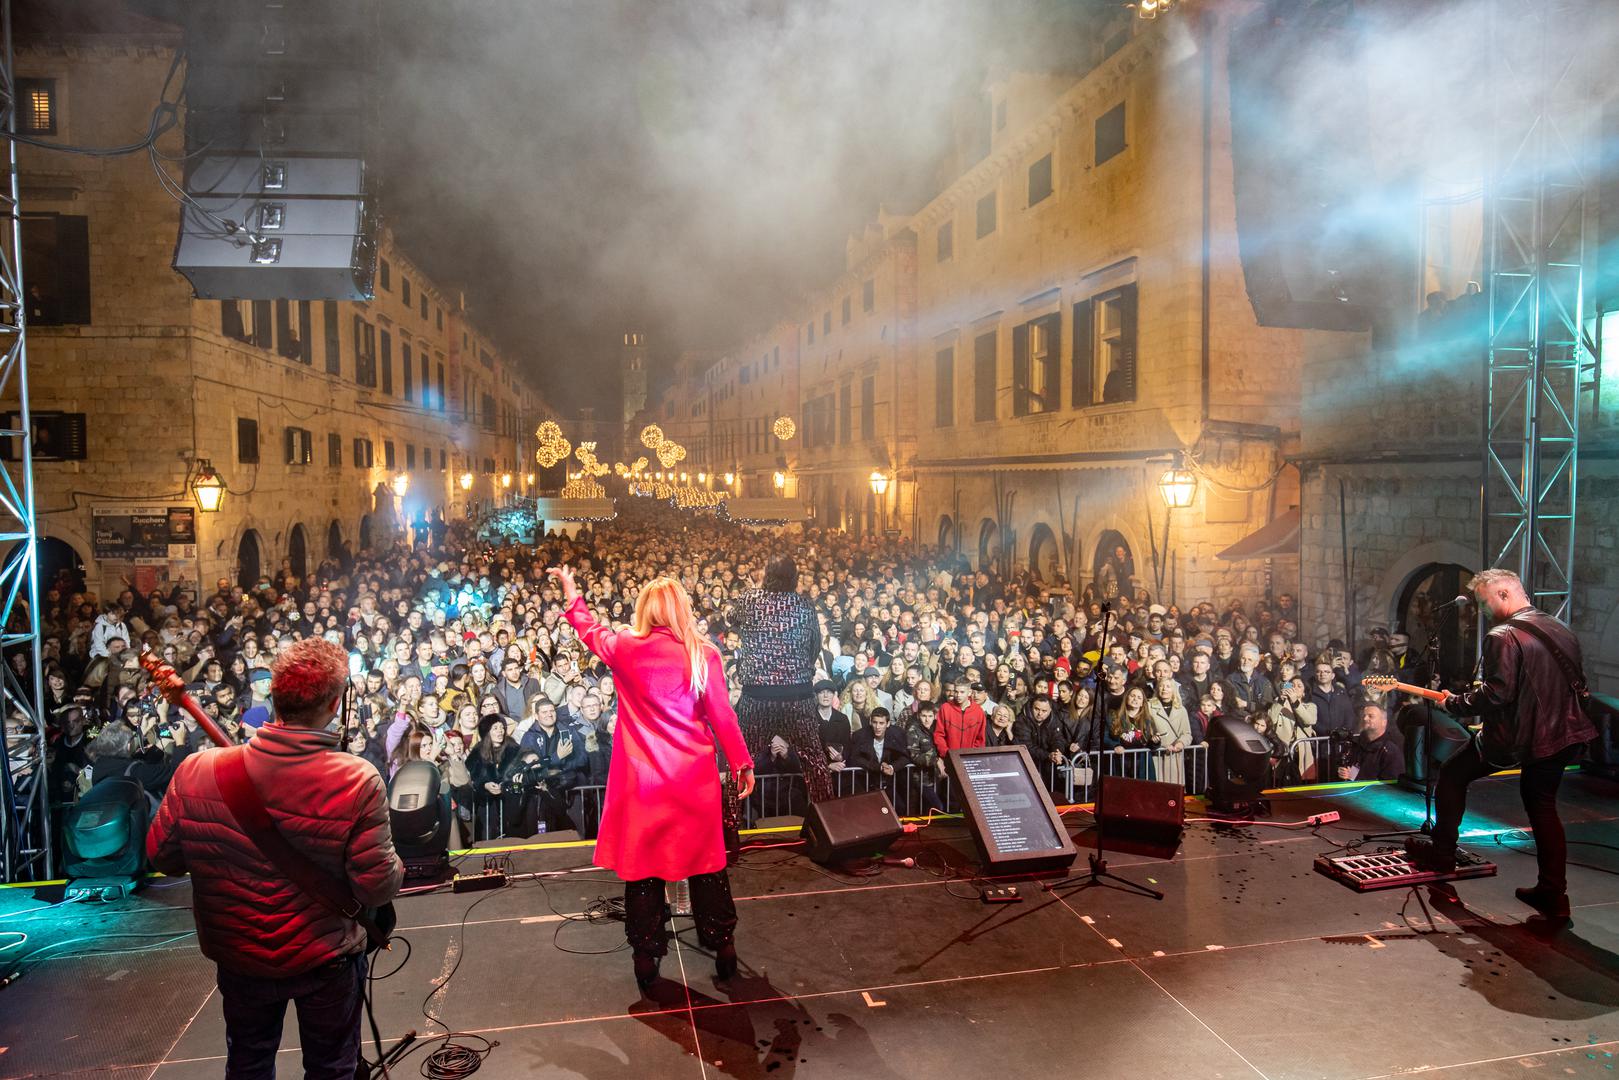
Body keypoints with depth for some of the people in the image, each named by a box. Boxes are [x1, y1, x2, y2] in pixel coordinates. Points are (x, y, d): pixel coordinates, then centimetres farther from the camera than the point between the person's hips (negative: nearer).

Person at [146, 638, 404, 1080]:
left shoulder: (197, 771, -20)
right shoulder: (358, 782, -29)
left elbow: (161, 856, -5)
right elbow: (376, 887, -24)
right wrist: (397, 866, -3)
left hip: (239, 957, 3)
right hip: (326, 960, -3)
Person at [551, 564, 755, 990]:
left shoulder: (627, 649, -4)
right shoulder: (703, 654, -7)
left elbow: (591, 631, 16)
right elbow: (722, 714, -6)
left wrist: (572, 595, 31)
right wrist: (742, 763, 2)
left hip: (642, 778, 0)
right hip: (695, 776, 0)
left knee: (642, 861, 13)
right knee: (705, 860, 13)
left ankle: (647, 954, 22)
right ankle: (722, 945, 22)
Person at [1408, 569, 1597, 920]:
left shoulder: (1504, 637, -17)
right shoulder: (1563, 631, 10)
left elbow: (1496, 693, -23)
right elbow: (1579, 686, 19)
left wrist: (1453, 703, -9)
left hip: (1516, 737, -8)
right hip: (1563, 737, 8)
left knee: (1452, 774, 9)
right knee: (1542, 807, 17)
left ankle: (1442, 852, 16)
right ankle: (1553, 894, 18)